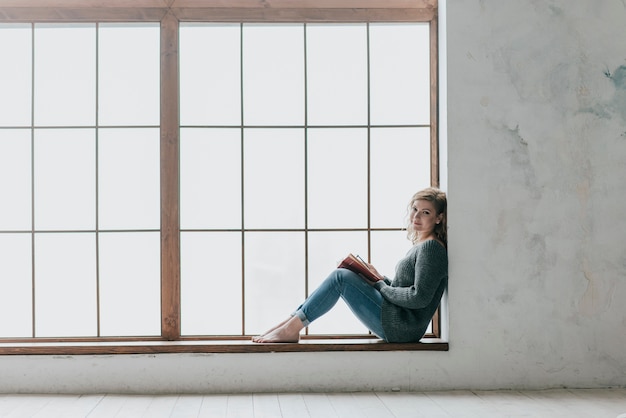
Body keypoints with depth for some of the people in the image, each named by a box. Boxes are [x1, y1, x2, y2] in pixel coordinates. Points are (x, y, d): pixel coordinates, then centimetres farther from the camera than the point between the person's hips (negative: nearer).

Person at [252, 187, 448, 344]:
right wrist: (380, 279, 5)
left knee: (340, 277, -13)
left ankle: (292, 327, -10)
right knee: (340, 276, 5)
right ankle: (290, 324, 0)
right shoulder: (419, 246, 18)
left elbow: (419, 298, -20)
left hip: (404, 328, -9)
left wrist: (381, 287, -9)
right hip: (399, 327, 9)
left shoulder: (431, 247, -11)